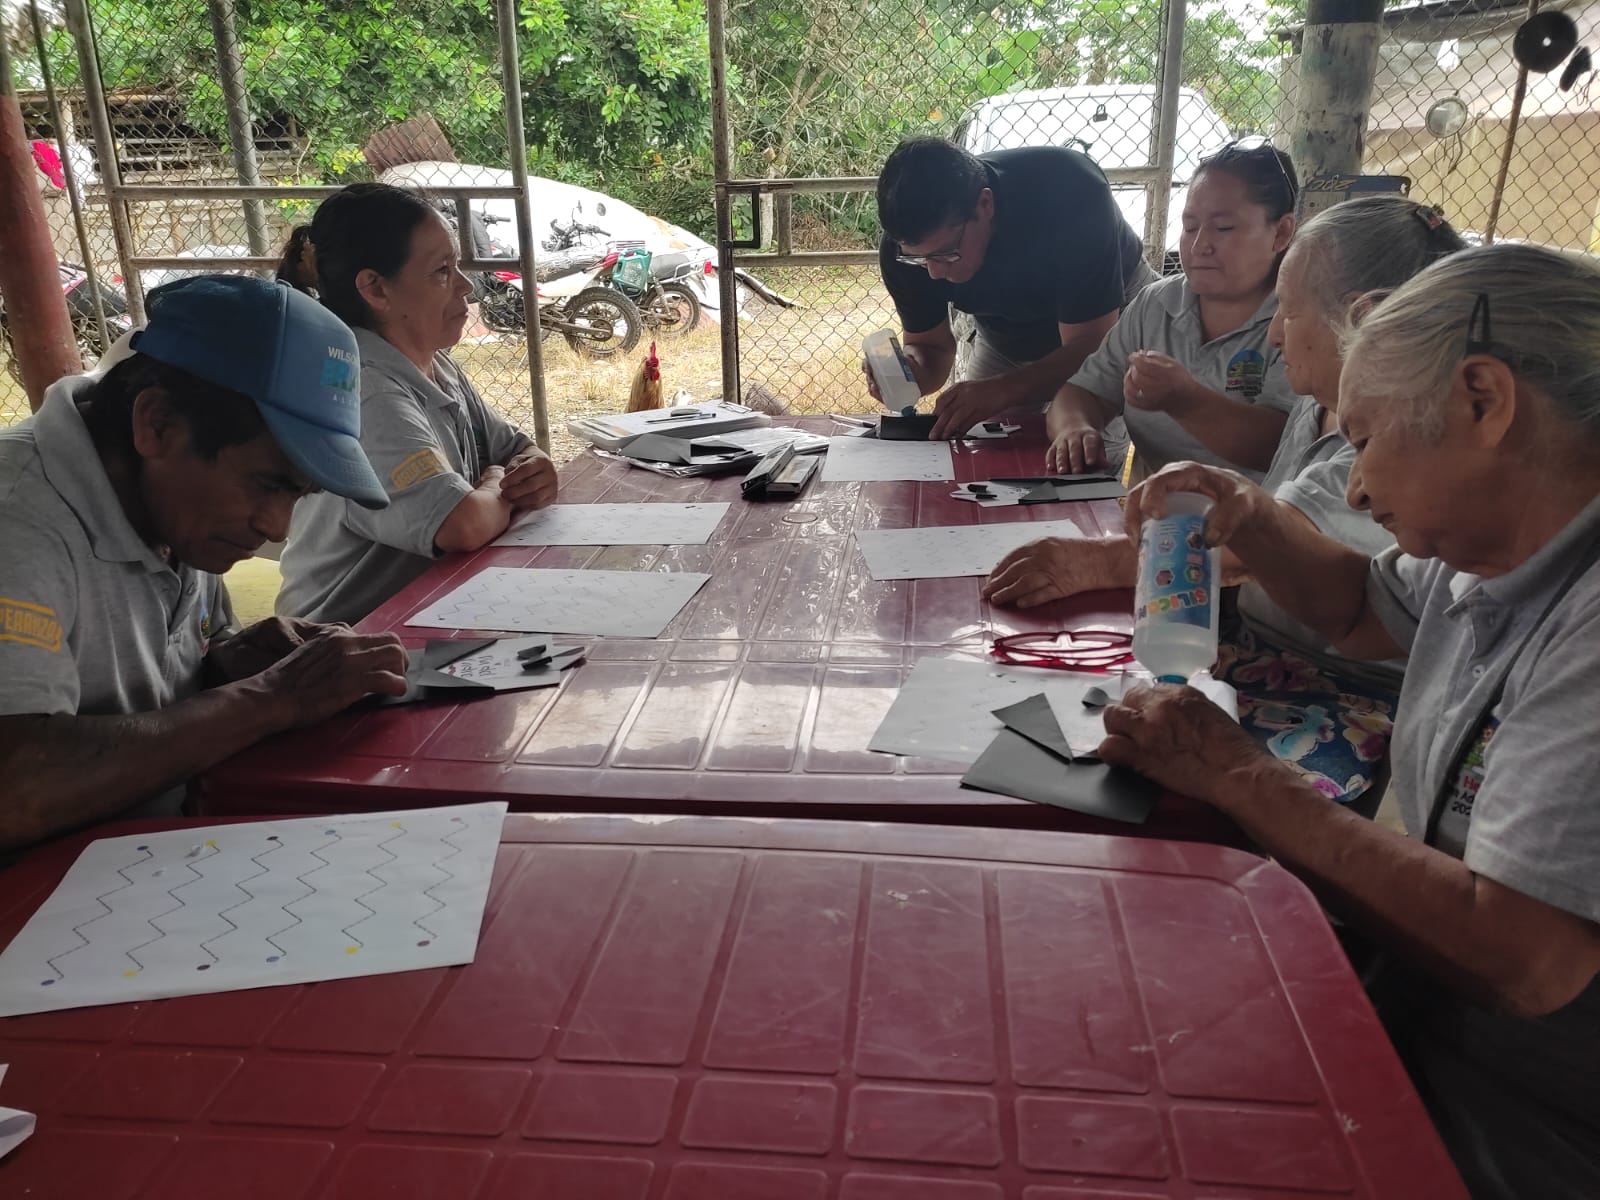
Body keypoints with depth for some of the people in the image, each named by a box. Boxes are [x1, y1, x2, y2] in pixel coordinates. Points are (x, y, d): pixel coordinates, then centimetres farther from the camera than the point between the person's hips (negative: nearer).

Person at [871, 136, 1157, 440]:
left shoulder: (1070, 193, -38)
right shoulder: (906, 245, -26)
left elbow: (1090, 346, -35)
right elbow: (931, 345, -12)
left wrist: (1000, 391, -51)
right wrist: (909, 371, -37)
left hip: (1105, 323, -3)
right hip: (1007, 340, 3)